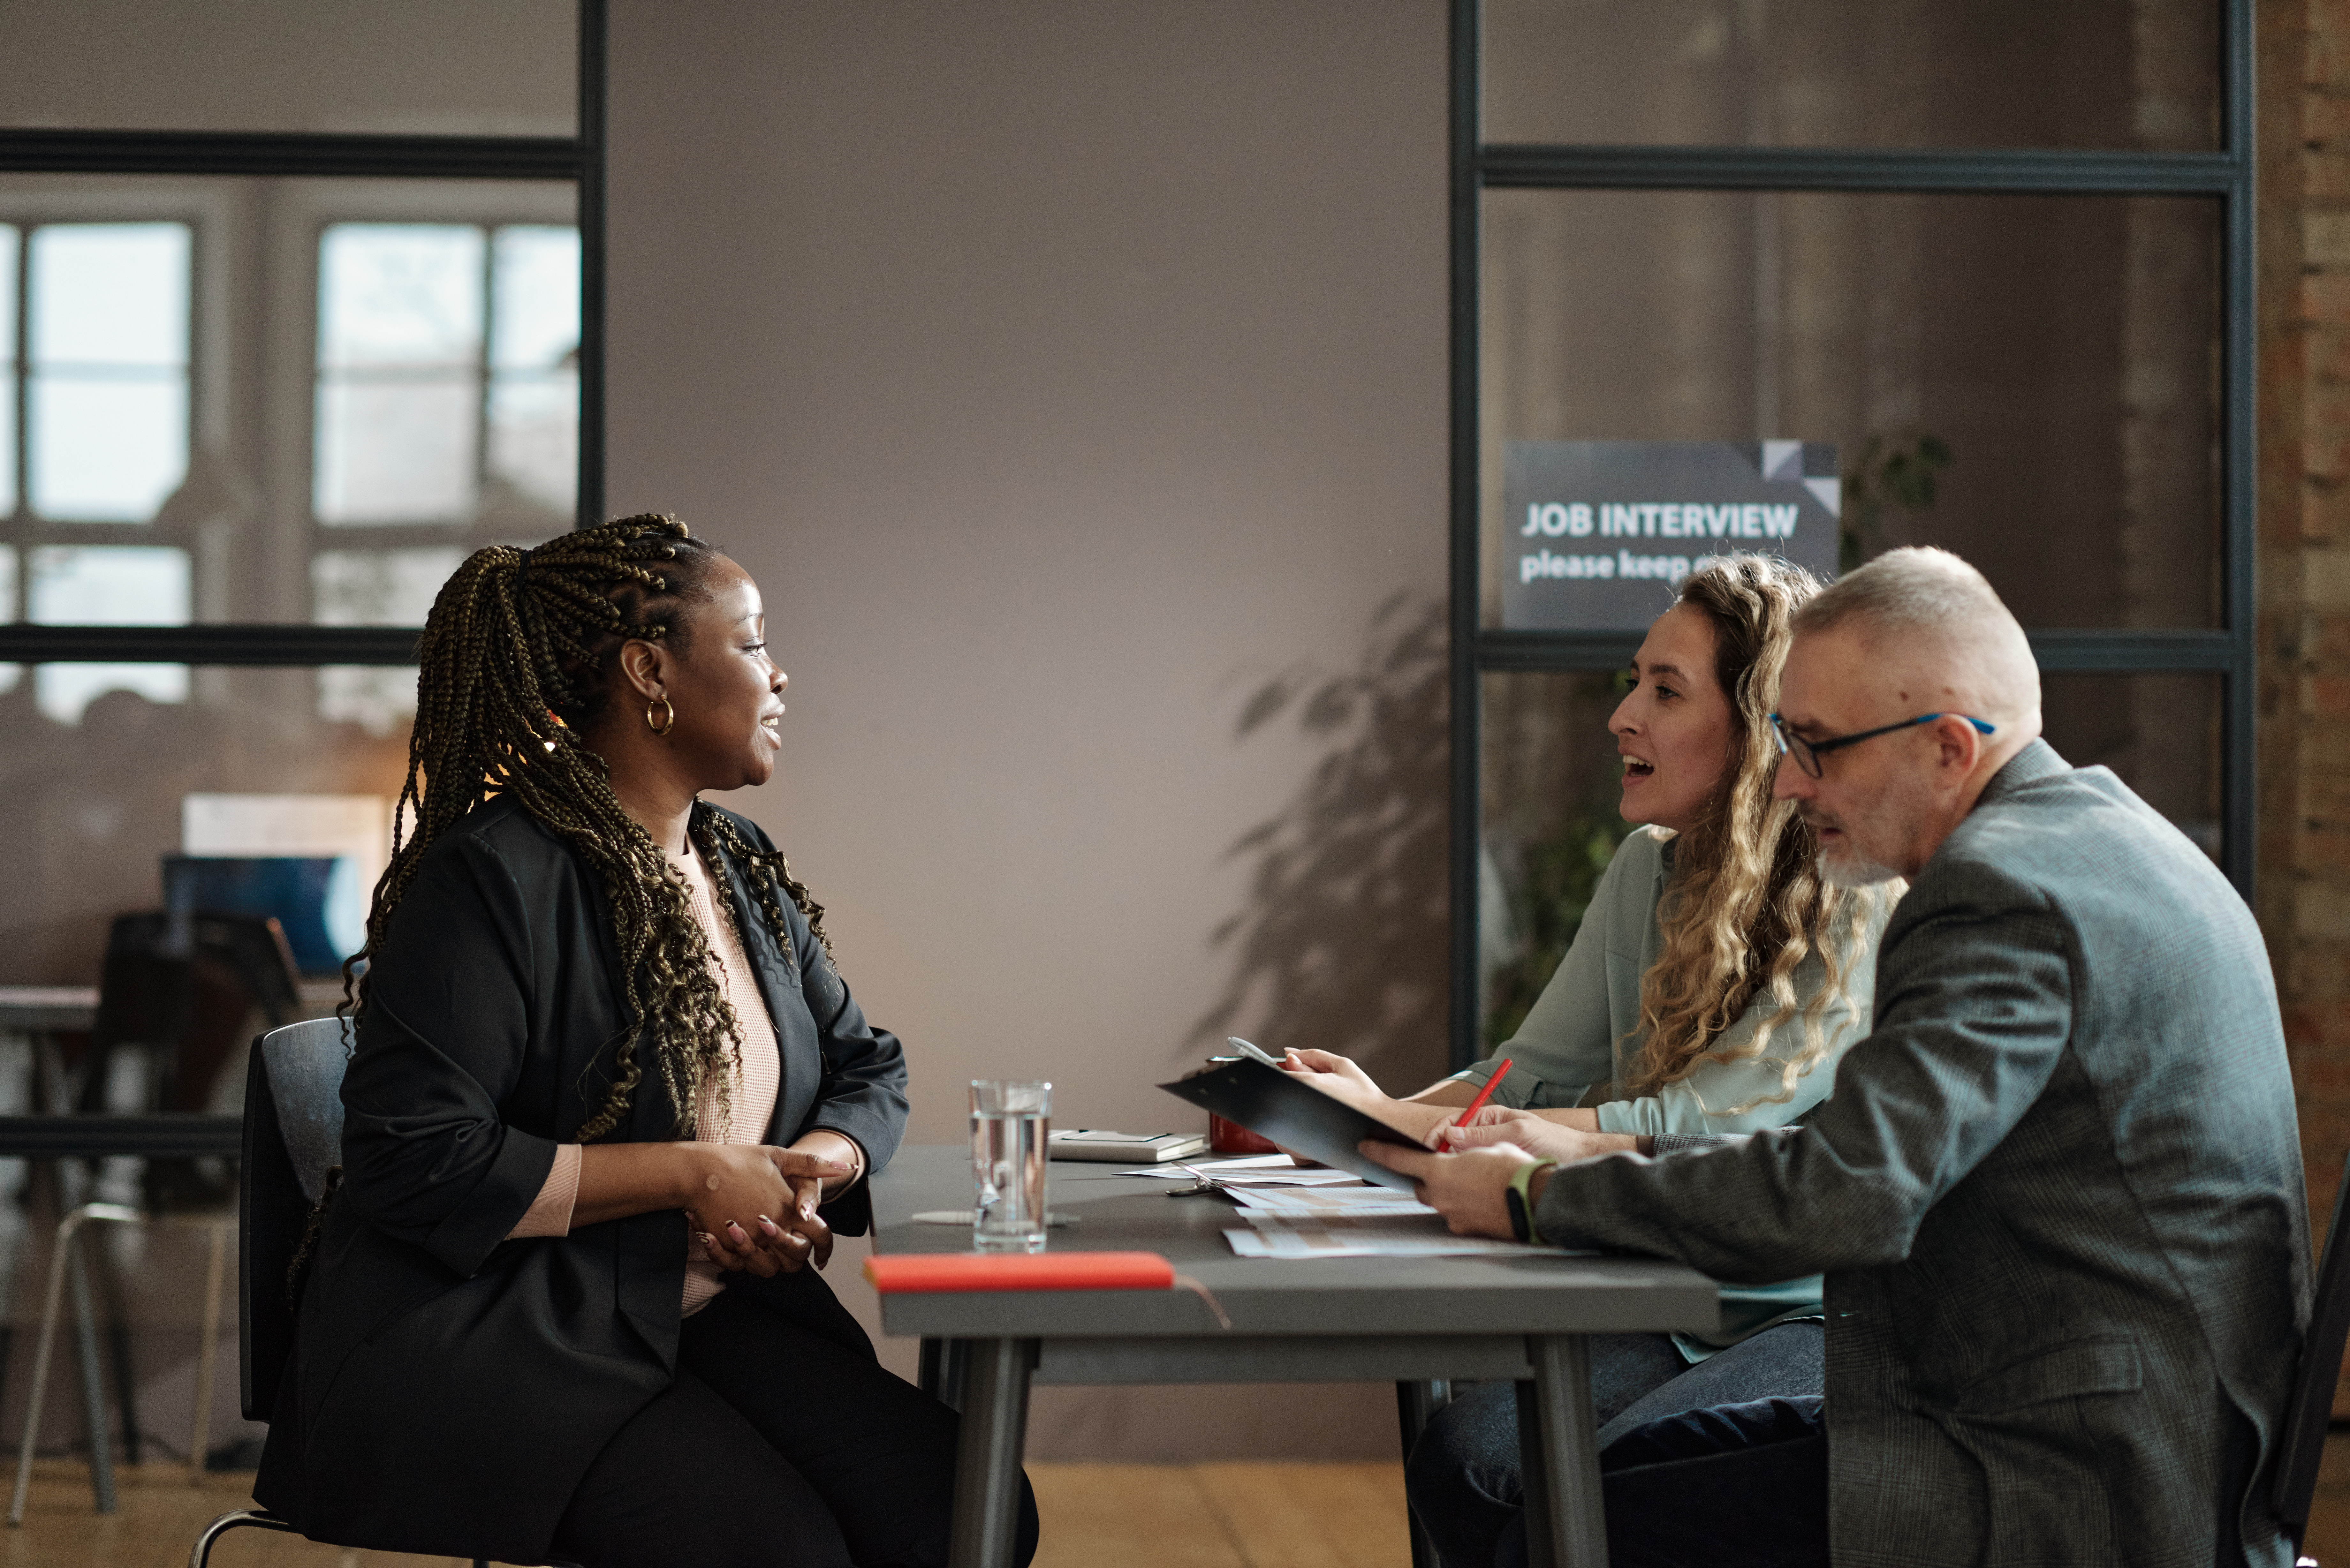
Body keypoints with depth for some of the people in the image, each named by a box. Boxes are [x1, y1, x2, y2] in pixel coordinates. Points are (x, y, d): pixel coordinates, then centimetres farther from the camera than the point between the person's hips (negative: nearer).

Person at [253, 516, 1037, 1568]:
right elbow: (418, 1162, -19)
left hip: (705, 1314, 7)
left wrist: (815, 1166, -5)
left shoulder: (741, 868, 14)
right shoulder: (495, 879, -13)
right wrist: (690, 1175, -16)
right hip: (486, 1337, -7)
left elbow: (867, 1066, 20)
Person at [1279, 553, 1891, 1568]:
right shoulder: (1648, 870, 8)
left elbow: (1693, 1131, -24)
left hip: (1823, 1323, -6)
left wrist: (1413, 1128, -26)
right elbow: (1536, 1070, 10)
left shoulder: (1864, 911, -17)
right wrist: (1378, 1115, -11)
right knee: (1464, 1455, -18)